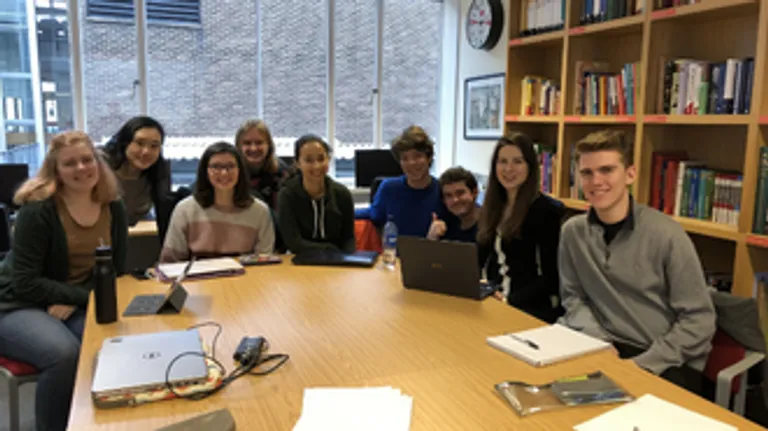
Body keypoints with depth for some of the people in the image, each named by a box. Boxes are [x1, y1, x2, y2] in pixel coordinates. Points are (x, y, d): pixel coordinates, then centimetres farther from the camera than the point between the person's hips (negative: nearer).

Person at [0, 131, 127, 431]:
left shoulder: (113, 208, -1)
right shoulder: (38, 209, -15)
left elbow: (115, 270, 2)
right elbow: (26, 283, -17)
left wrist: (73, 301, -13)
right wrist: (85, 295, -22)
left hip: (79, 307, 4)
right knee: (65, 354, -33)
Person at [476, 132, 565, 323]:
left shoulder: (546, 210, -7)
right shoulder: (491, 207, 12)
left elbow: (552, 277, -9)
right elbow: (480, 259, 13)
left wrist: (511, 300, -19)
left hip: (533, 310, -6)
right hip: (495, 303, 6)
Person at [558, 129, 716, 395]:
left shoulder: (666, 234, -12)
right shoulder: (573, 232, -1)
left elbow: (699, 320, -9)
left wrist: (640, 365, -16)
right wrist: (599, 342, -9)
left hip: (668, 364, -3)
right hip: (609, 351, 4)